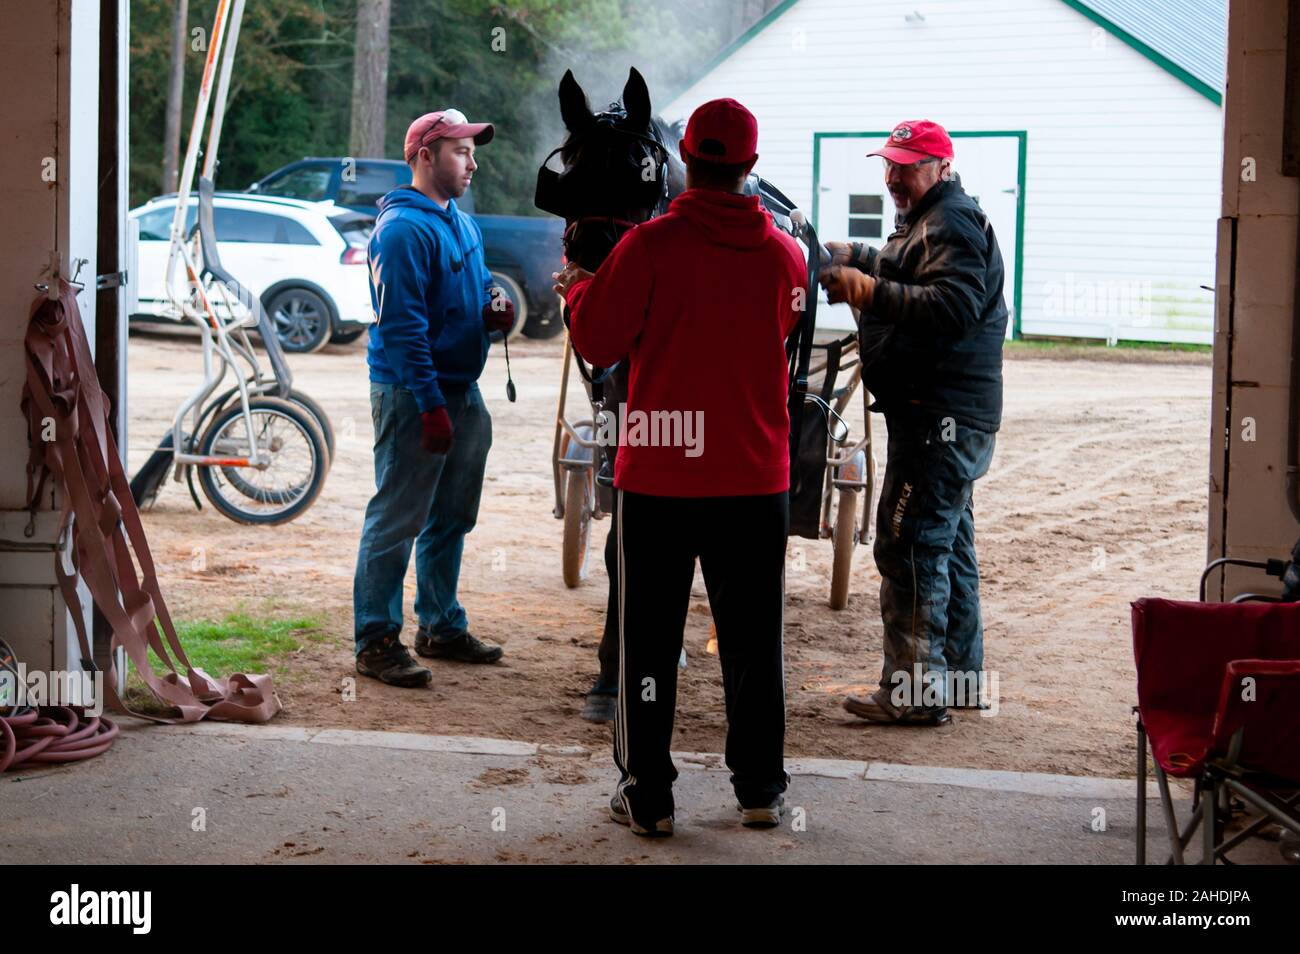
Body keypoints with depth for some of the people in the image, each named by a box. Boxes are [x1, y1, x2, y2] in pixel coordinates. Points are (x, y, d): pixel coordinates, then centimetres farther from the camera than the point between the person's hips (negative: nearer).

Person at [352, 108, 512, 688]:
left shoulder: (462, 224, 16)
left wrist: (494, 310, 4)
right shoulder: (403, 228, -14)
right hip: (412, 394, -9)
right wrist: (432, 405, -23)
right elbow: (402, 326, -19)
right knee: (396, 521, -6)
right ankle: (376, 641, -2)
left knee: (451, 519, 16)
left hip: (462, 390, 9)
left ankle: (441, 627, 28)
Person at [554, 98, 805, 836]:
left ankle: (649, 795, 11)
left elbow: (598, 341, -7)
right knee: (754, 637, 13)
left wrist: (578, 287, 13)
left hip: (660, 474, -2)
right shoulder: (784, 255, -2)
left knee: (651, 637, 8)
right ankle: (761, 789, 19)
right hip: (757, 478, 2)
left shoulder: (650, 246, -12)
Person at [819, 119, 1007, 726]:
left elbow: (955, 306, -27)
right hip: (951, 417, 12)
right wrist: (853, 258, 19)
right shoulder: (928, 222, 21)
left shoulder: (953, 225, -14)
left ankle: (915, 691, -9)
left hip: (940, 418, -12)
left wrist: (873, 291, -26)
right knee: (950, 545, 17)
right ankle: (960, 677, 26)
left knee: (909, 545, -11)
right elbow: (907, 271, 34)